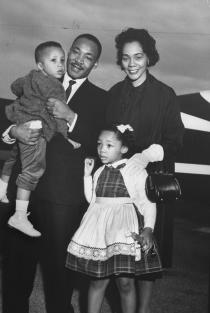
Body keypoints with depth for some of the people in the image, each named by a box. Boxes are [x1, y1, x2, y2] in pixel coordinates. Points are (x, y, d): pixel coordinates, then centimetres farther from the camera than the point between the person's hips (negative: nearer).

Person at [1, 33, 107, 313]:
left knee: (58, 266, 6)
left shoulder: (100, 99, 4)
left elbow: (96, 147, -6)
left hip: (64, 195, -3)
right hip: (25, 186, 3)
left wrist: (71, 117, -18)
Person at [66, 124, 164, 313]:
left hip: (125, 229, -4)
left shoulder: (136, 171, -2)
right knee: (98, 281, 9)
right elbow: (91, 199, 20)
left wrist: (148, 229, -16)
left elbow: (148, 203, -3)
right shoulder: (100, 172, 12)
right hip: (99, 228, 4)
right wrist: (87, 174, 11)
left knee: (125, 282, -3)